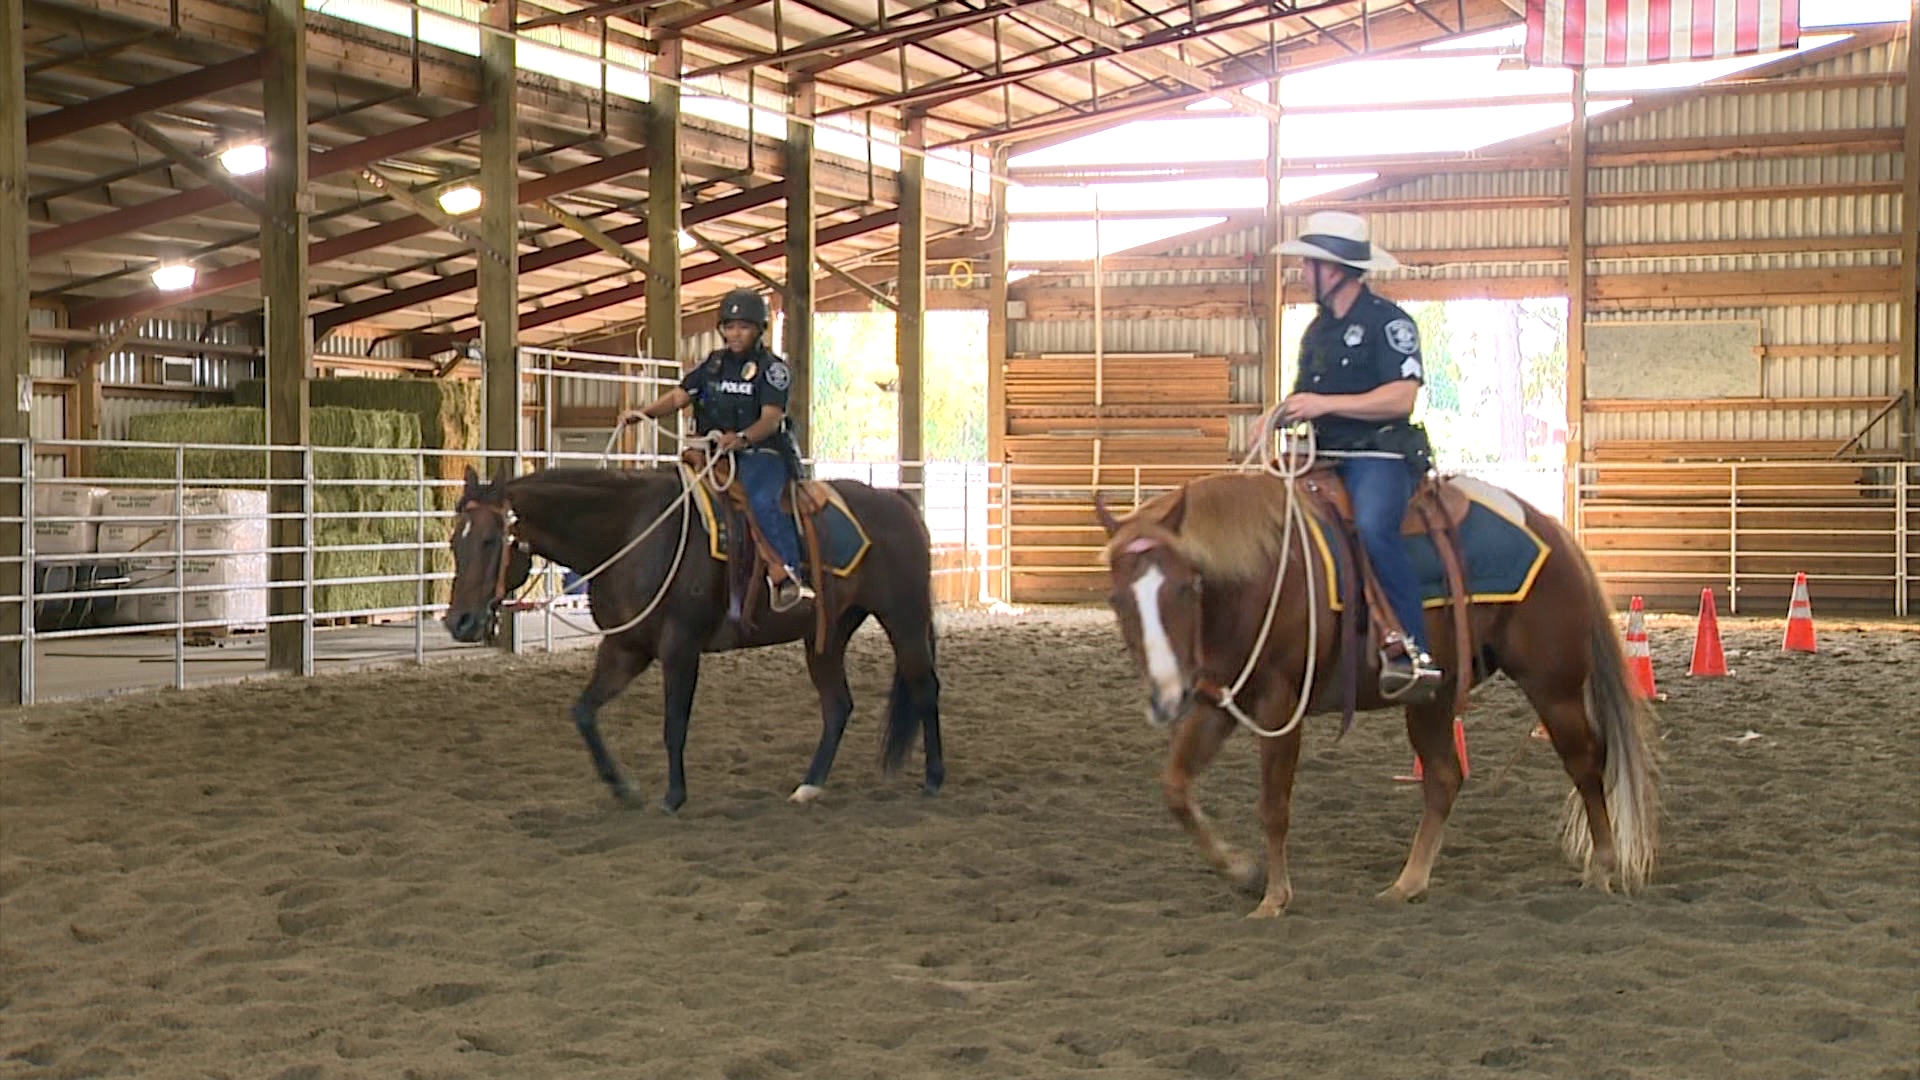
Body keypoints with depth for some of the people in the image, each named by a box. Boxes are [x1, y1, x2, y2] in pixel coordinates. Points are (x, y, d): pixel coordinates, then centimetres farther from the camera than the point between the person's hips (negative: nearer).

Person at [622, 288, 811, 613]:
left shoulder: (772, 368, -2)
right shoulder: (713, 364, 15)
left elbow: (771, 418, -15)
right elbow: (679, 396, 10)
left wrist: (742, 438, -35)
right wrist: (644, 413, -10)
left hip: (761, 454, -7)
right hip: (713, 453, 7)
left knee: (760, 501, -34)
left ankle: (784, 575, -34)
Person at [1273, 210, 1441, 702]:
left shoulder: (1387, 321, -7)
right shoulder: (1317, 331, 18)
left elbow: (1401, 398, -17)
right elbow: (1307, 398, 27)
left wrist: (1324, 404, -20)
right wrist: (1283, 413, 2)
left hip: (1379, 457, -9)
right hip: (1326, 457, 9)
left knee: (1373, 526, -35)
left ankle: (1410, 648, -35)